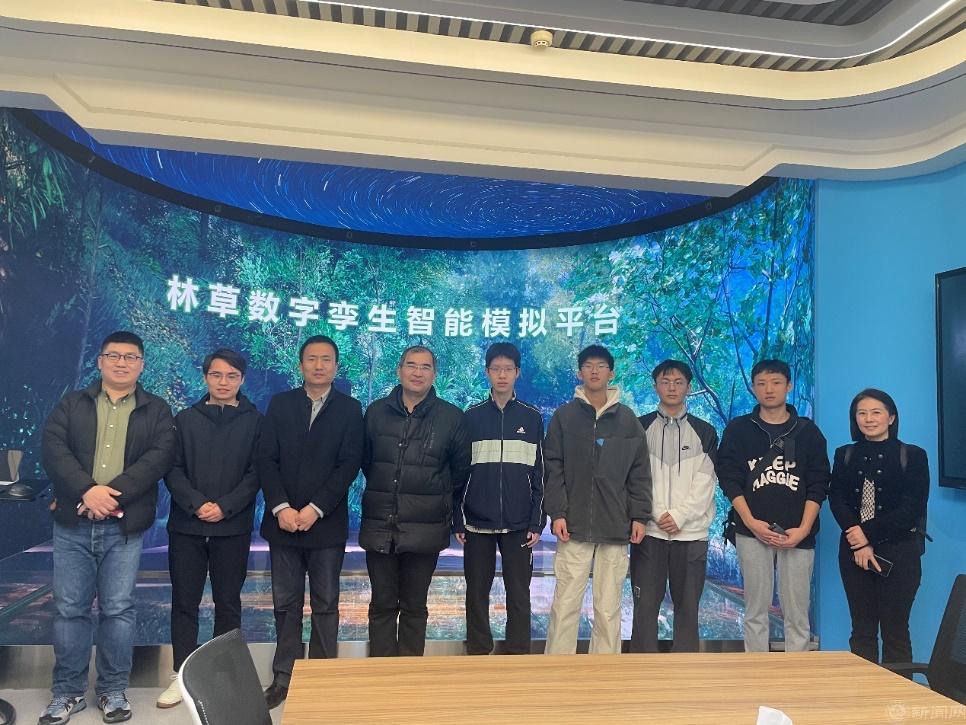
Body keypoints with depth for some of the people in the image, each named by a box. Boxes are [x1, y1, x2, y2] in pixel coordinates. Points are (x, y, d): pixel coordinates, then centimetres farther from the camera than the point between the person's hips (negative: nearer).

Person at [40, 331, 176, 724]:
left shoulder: (157, 411, 6)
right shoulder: (72, 404, 10)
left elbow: (160, 456, -8)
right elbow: (53, 449, -5)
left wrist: (114, 493, -19)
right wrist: (88, 490, -19)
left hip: (125, 526, -1)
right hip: (73, 524, 1)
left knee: (118, 609, 5)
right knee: (69, 608, 8)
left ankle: (113, 690, 19)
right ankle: (67, 692, 23)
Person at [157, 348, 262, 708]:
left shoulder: (255, 421, 2)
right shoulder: (185, 418, 7)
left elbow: (255, 473, -3)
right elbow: (173, 469, 2)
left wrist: (225, 506, -15)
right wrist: (196, 503, -13)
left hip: (233, 528, -1)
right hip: (186, 526, 2)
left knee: (228, 602, 7)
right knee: (184, 601, 7)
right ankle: (183, 675, 18)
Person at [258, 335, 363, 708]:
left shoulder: (350, 409, 1)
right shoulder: (280, 404, 7)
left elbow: (348, 465, -6)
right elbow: (266, 460, 0)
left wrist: (315, 509, -14)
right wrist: (281, 508, -11)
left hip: (327, 523, -2)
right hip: (283, 520, 2)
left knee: (325, 604, 6)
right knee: (286, 604, 10)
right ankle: (283, 678, 22)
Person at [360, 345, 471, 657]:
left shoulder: (452, 417, -1)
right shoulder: (376, 412, 4)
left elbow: (461, 468, 9)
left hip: (424, 530, -1)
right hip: (379, 526, 2)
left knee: (414, 607, 11)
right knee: (382, 605, 10)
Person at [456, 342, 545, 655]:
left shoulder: (532, 418, 4)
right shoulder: (471, 417, 4)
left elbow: (539, 474, 4)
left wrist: (537, 522, -2)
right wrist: (458, 521, 0)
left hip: (519, 525, 0)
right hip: (477, 523, 1)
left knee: (519, 595, 5)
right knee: (477, 594, 8)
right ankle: (478, 655, 21)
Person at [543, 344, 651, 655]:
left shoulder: (627, 419, 8)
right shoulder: (564, 416, 5)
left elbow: (639, 472, 8)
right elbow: (553, 468, 1)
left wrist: (639, 516, 2)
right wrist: (557, 513, -7)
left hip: (615, 528, 1)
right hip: (574, 527, -1)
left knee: (609, 608, 7)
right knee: (565, 605, 1)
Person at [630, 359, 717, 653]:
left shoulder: (705, 432, 7)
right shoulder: (640, 427, 6)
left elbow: (704, 482, -1)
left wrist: (679, 516, -11)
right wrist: (658, 514, -11)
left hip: (691, 532, 1)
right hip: (650, 531, 0)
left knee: (688, 606, 7)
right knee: (645, 604, 2)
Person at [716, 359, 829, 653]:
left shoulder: (807, 431, 9)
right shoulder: (738, 429, 7)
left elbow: (818, 485, 4)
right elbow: (729, 479, 1)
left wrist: (804, 529, -8)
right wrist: (750, 521, -11)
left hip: (798, 534, 1)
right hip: (752, 532, 0)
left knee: (797, 614, 3)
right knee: (755, 611, 4)